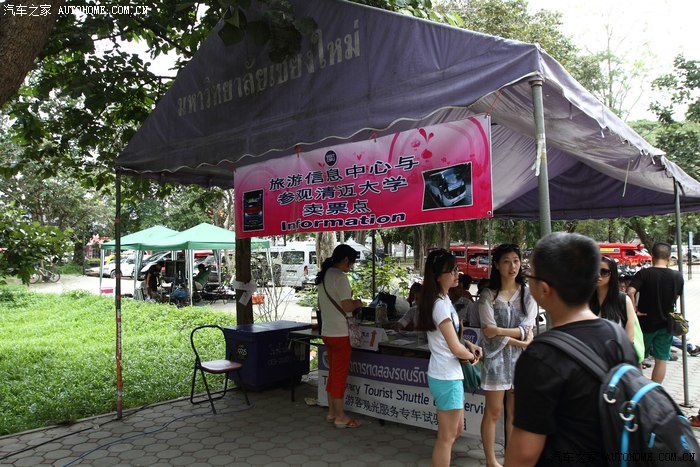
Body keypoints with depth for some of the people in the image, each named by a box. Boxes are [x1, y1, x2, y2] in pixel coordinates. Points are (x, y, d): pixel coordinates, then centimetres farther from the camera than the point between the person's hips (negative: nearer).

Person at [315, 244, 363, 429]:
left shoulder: (323, 276, 12)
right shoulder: (340, 277, -17)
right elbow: (347, 306, -20)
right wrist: (357, 303, 0)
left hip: (327, 332, 9)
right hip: (340, 334, -9)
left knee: (333, 373, 17)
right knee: (340, 374, 1)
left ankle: (332, 412, 25)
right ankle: (340, 417, 10)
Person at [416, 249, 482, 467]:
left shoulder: (442, 299, 8)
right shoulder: (441, 304, -22)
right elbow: (456, 349, -20)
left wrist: (469, 344, 6)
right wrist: (472, 356, 0)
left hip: (449, 374, 10)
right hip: (446, 377, -10)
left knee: (457, 429, 23)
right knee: (447, 437, 4)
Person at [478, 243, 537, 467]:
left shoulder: (528, 293, 3)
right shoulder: (488, 295, -5)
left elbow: (528, 329, -6)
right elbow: (488, 332, -12)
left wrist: (501, 331, -17)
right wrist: (519, 341, -15)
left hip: (521, 358, 3)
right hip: (496, 358, -3)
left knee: (515, 413, 13)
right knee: (494, 412, 4)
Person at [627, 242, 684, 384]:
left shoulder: (644, 273, -14)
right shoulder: (677, 276, -2)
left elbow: (630, 292, -27)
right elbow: (676, 298, 11)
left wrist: (635, 310, -16)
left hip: (645, 322, -2)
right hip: (666, 324, 2)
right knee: (661, 360, 9)